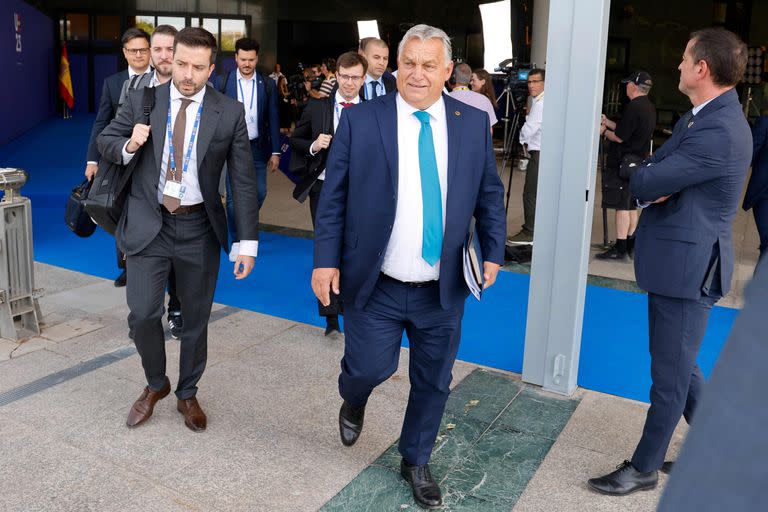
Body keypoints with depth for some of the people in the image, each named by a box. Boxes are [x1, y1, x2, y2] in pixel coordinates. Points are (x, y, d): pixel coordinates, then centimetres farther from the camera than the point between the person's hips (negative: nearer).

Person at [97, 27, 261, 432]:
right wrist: (128, 146, -14)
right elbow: (106, 141, 11)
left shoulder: (230, 113, -6)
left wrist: (248, 242, -10)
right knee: (143, 313, -4)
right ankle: (155, 385, 25)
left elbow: (243, 181, -5)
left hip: (199, 229, 0)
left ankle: (187, 394, 32)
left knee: (196, 318, 9)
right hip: (147, 223, 1)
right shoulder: (141, 100, -1)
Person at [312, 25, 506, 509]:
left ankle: (416, 461, 38)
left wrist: (493, 251, 0)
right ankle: (354, 403, 42)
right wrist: (326, 260, -8)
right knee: (369, 368, 4)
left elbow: (490, 194, 9)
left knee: (433, 382, 13)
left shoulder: (473, 122, 2)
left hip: (443, 288, 3)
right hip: (375, 286, -2)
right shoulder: (360, 119, -4)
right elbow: (334, 196, -3)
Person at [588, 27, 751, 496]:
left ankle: (645, 468, 23)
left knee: (669, 374, 6)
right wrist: (658, 182, -12)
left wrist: (648, 178, 0)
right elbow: (653, 177, 10)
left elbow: (645, 184, -23)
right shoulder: (702, 118, 10)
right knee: (679, 365, 22)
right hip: (678, 260, 10)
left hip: (687, 267, -10)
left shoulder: (719, 132, -24)